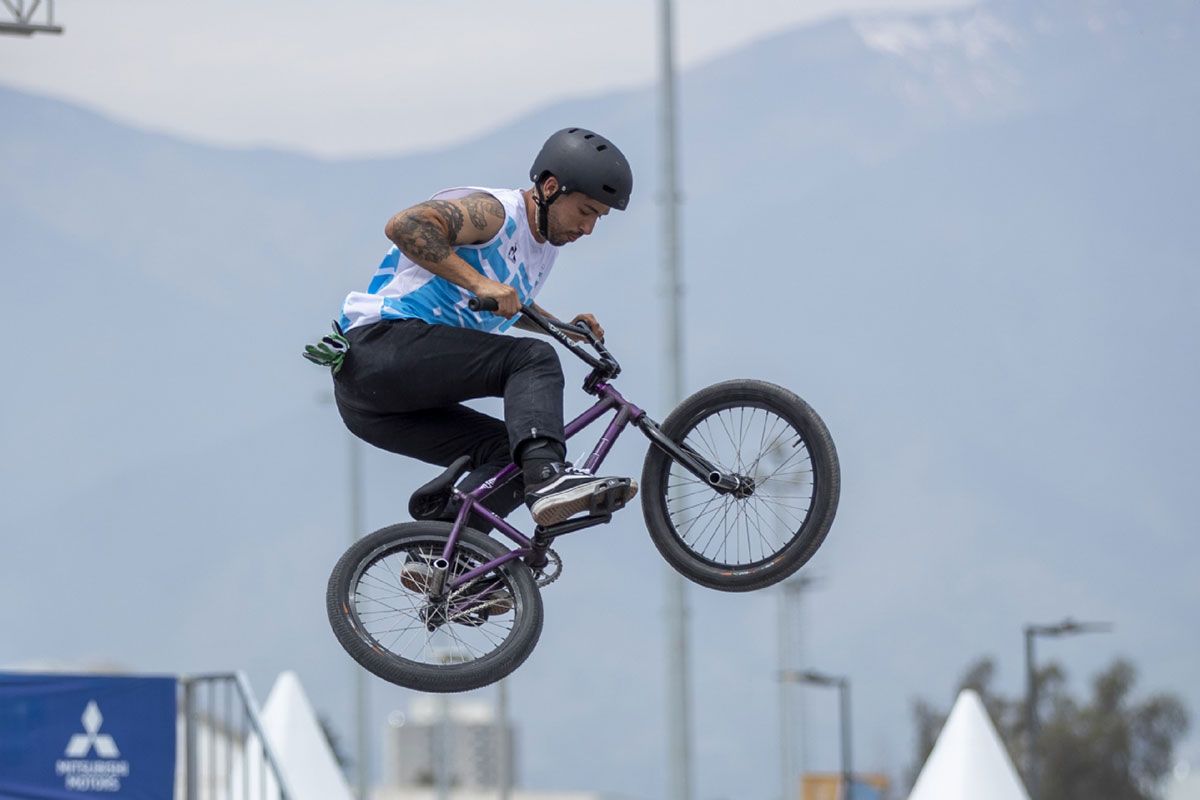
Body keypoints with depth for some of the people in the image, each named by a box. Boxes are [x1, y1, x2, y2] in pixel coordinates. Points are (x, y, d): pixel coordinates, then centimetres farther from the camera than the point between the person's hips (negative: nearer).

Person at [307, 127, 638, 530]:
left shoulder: (543, 246, 19)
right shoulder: (494, 212, -10)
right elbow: (405, 225, -28)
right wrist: (479, 282, -28)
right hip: (384, 342, -10)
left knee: (510, 457, -2)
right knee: (534, 360, -21)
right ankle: (548, 478, -40)